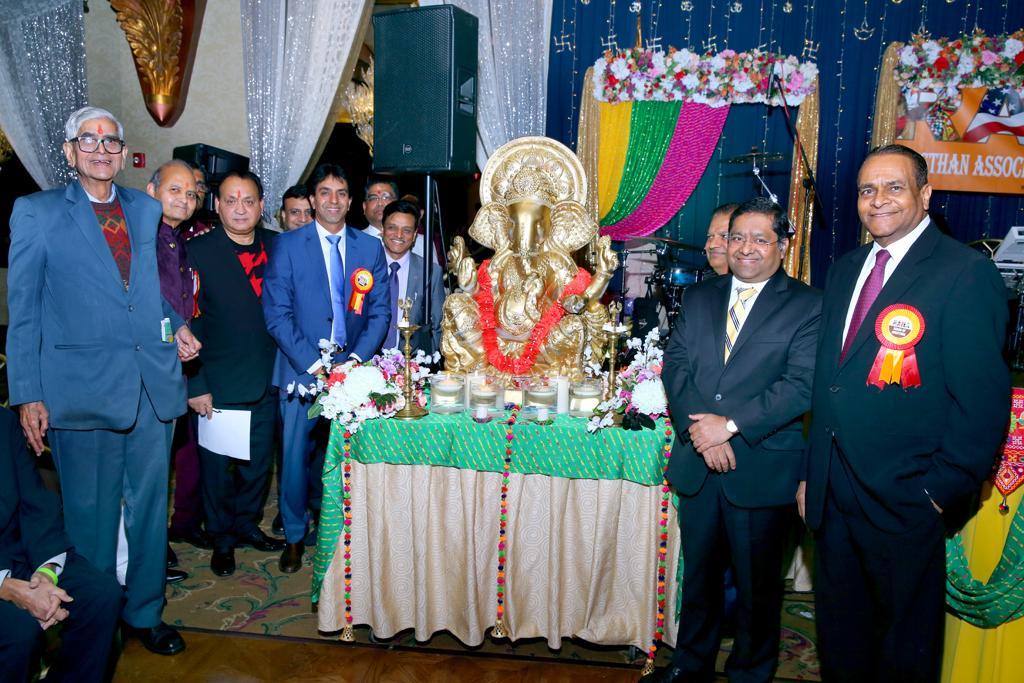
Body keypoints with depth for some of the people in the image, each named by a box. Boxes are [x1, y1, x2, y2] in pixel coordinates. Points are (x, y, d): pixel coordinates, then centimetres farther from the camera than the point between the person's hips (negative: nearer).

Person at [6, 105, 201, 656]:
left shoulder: (147, 209, 12)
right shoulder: (36, 212, 2)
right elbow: (23, 311, 0)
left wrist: (178, 326, 3)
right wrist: (27, 395, -5)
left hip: (153, 383, 4)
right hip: (82, 390, -3)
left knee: (149, 506, 12)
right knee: (91, 515, 8)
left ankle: (145, 612, 30)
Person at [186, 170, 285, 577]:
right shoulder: (197, 252, -9)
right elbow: (186, 323, -10)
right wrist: (195, 384, -13)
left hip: (265, 380, 4)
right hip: (217, 384, -3)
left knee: (259, 460, 17)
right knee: (216, 465, 11)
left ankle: (247, 524, 39)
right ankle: (222, 539, 31)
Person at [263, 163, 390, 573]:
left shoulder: (370, 247, 7)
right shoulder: (287, 244, 0)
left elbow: (379, 312, 6)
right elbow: (277, 313, -5)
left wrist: (356, 360, -9)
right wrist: (313, 365, -13)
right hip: (303, 368, -2)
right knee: (296, 453, 2)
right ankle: (295, 536, 21)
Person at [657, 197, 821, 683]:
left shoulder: (807, 306, -5)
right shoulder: (698, 298, 9)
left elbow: (801, 385, -15)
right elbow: (676, 366, 1)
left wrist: (731, 425, -21)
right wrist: (700, 429, -13)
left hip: (762, 471, -4)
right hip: (698, 465, 4)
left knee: (757, 585, 13)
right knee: (699, 574, 20)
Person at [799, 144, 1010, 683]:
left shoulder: (967, 273, -11)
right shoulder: (844, 270, 10)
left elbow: (981, 398, -13)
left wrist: (942, 491, -14)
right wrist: (810, 473, 10)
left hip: (904, 499, -6)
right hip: (831, 493, 6)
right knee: (840, 638, 21)